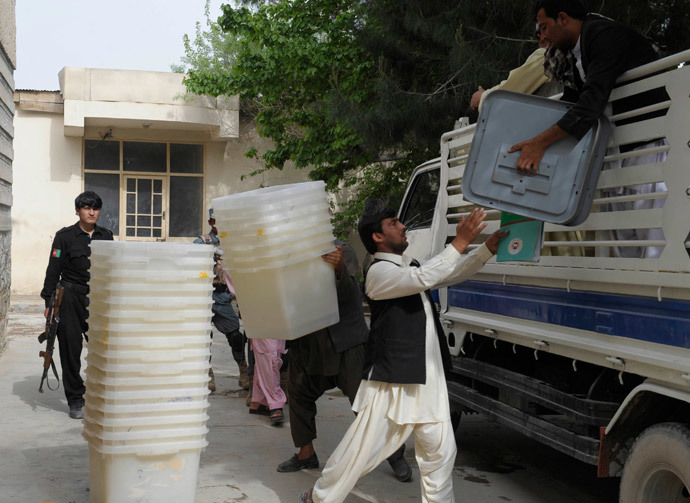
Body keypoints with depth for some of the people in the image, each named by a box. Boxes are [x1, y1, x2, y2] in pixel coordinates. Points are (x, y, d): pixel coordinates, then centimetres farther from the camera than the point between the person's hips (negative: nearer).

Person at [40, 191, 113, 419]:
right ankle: (75, 402, 12)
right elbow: (53, 270, -1)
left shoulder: (106, 236, 10)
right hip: (71, 298, -3)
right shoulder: (65, 236, 0)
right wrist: (49, 302, -4)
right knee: (71, 349, 1)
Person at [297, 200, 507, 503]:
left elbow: (455, 273, 17)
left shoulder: (410, 268, 15)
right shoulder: (379, 272, -12)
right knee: (361, 449, 1)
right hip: (391, 383, -8)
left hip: (427, 381, 8)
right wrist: (460, 243, -23)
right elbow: (425, 279, -26)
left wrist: (488, 248, 3)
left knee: (440, 450, 11)